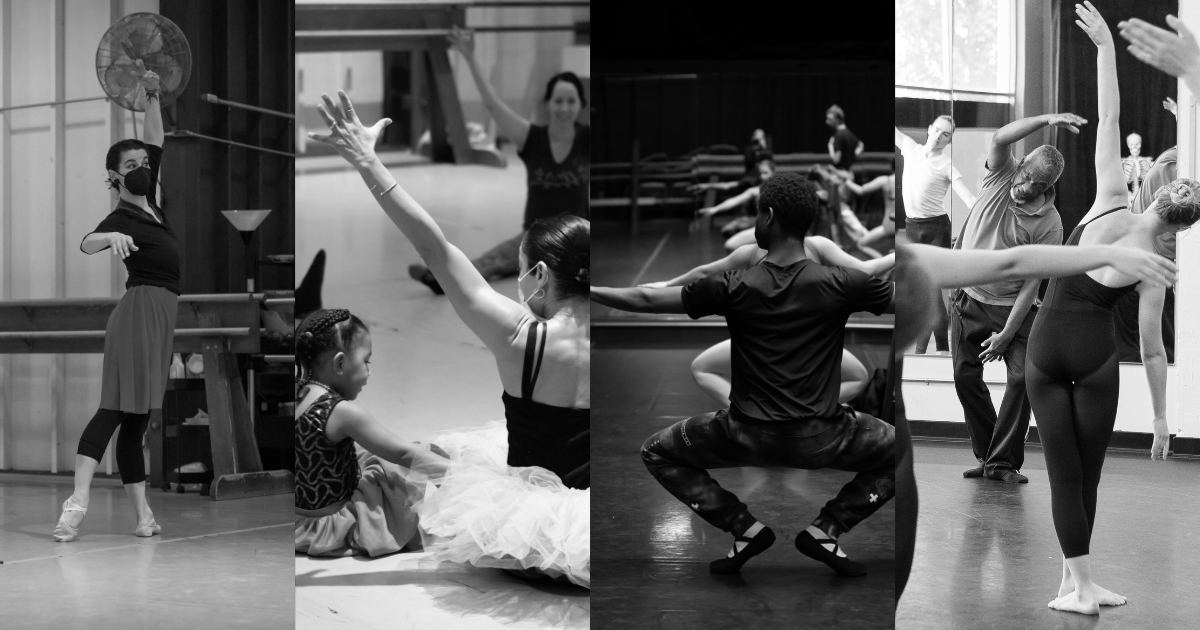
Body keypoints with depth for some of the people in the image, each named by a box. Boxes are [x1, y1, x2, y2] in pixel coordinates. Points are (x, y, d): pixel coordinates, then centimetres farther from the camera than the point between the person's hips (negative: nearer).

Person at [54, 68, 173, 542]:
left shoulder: (149, 203, 13)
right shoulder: (122, 218, -9)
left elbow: (155, 142, 19)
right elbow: (86, 244, -31)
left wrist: (151, 98, 9)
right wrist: (110, 238, -51)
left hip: (159, 316, 8)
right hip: (143, 309, -8)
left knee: (135, 418, 4)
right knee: (118, 408, -19)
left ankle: (143, 516, 3)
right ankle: (78, 499, -29)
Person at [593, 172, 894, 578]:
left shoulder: (733, 288, -6)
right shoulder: (840, 285, -7)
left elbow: (646, 300, 1)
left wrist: (586, 291, 13)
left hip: (748, 438, 0)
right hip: (820, 441, 0)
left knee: (658, 453, 23)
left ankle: (746, 530, 12)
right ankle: (825, 530, 10)